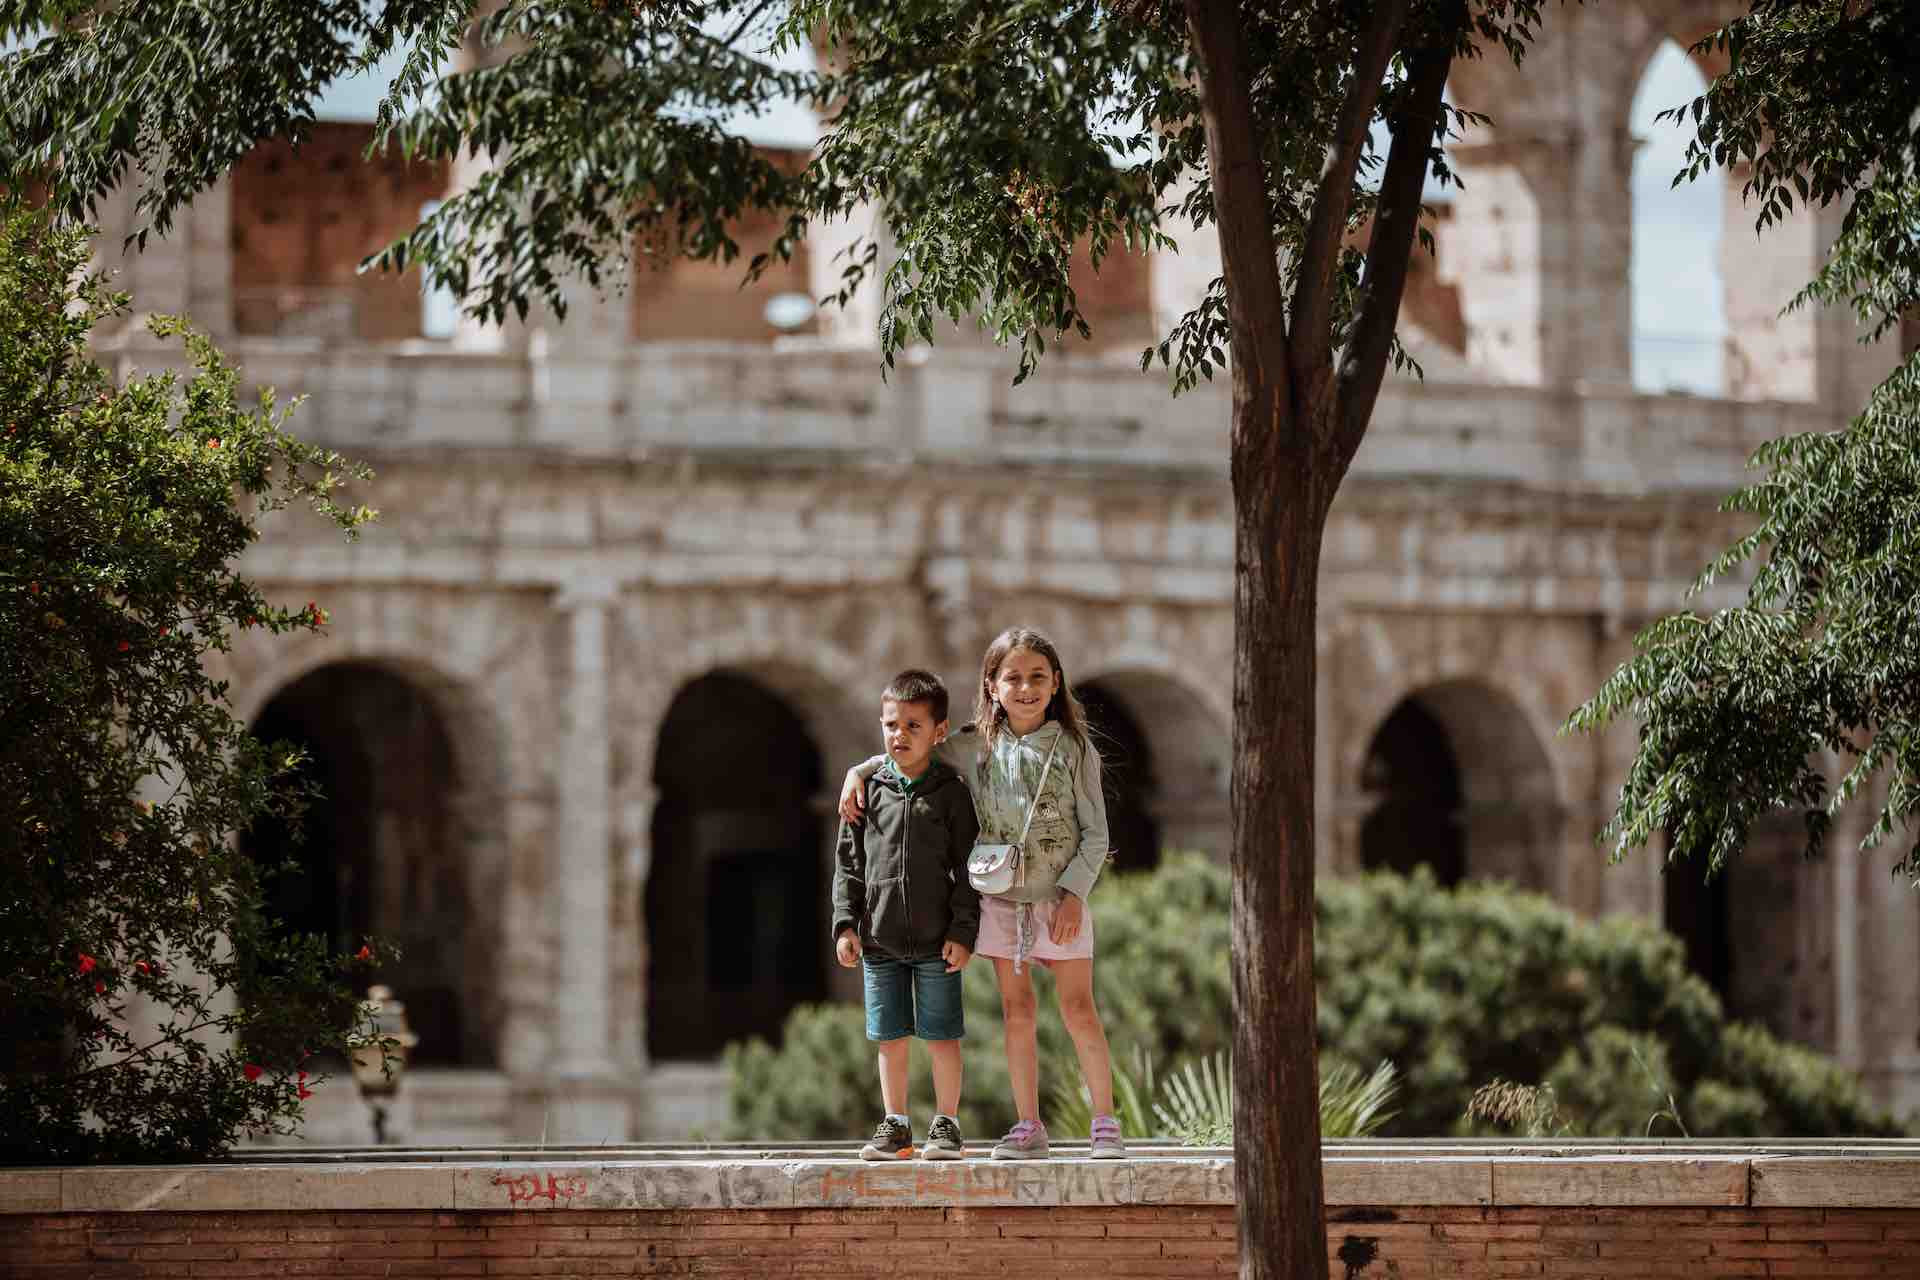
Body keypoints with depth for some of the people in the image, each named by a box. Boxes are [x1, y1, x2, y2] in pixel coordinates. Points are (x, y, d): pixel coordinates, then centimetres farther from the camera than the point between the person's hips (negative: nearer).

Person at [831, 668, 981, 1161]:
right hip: (879, 938, 3)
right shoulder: (868, 789, 5)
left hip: (936, 940, -3)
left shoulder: (950, 792, -2)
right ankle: (895, 1127, 17)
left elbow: (967, 867, -2)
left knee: (942, 1037, 1)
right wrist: (845, 924, 1)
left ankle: (946, 1125, 10)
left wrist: (963, 931, -8)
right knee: (890, 1038, 8)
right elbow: (848, 861, 9)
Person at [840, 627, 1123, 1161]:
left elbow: (1095, 834, -3)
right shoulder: (975, 748, 2)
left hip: (1059, 898, -2)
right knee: (1017, 1012, 5)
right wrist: (858, 772, 0)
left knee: (1079, 1011, -3)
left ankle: (1105, 1124, 4)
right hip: (1000, 899, 2)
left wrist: (1073, 892, -13)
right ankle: (1029, 1127, 11)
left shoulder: (1074, 749, -3)